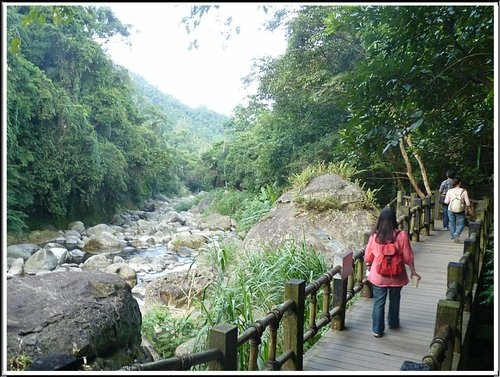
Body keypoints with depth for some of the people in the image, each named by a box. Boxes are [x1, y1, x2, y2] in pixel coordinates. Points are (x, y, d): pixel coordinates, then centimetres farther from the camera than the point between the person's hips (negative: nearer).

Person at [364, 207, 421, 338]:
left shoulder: (374, 236, -13)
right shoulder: (401, 235, -16)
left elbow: (368, 256, -1)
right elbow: (408, 256, -8)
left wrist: (369, 266, 18)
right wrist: (413, 271, 6)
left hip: (378, 275, 0)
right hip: (396, 276, 1)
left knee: (378, 302, 10)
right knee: (394, 300, 22)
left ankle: (377, 330, 15)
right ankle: (393, 323, 41)